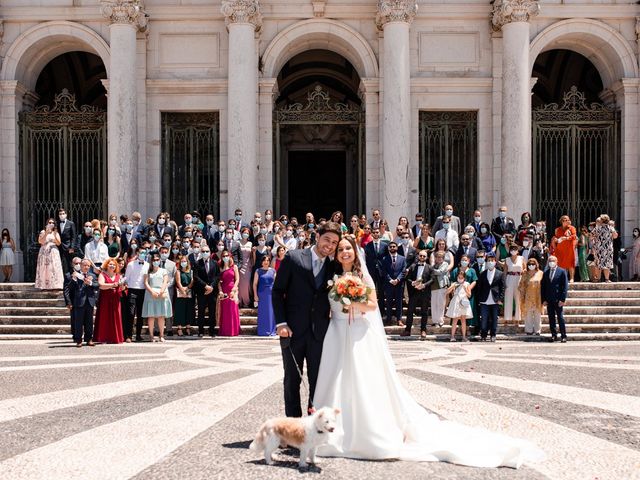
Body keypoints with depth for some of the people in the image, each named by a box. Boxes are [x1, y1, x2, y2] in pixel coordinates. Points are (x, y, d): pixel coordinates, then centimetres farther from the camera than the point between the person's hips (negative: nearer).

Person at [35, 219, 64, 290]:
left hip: (54, 253, 1)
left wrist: (55, 235, -13)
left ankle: (54, 285, -13)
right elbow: (40, 241, -6)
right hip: (44, 252, -1)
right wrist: (46, 234, -14)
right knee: (44, 269, -5)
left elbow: (58, 243, 1)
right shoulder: (43, 232, 8)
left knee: (54, 268, -9)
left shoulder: (56, 233, 12)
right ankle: (44, 286, -7)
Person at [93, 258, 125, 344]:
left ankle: (115, 338, 3)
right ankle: (103, 338, -3)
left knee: (115, 318, 0)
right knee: (104, 318, -5)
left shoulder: (118, 276, 16)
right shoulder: (102, 274, 2)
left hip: (115, 300, 4)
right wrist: (113, 285, -22)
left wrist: (121, 285, -7)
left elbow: (121, 289, 15)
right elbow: (101, 285, -15)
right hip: (105, 300, -4)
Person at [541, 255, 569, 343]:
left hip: (558, 299, -4)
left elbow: (565, 286, -3)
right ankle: (554, 335, 12)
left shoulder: (562, 271, 0)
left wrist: (562, 299, -11)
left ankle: (563, 336, 0)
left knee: (560, 318, -3)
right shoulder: (546, 273, 12)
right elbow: (543, 287, 12)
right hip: (549, 300, 4)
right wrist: (543, 299, 3)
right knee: (551, 318, 5)